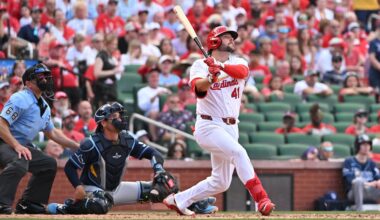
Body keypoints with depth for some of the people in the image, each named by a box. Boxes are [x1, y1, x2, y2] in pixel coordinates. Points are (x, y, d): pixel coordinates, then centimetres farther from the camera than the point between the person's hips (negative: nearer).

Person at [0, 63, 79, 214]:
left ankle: (27, 203, 15)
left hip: (23, 146, 10)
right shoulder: (20, 99, -16)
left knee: (49, 164, 14)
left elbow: (52, 133, 26)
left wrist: (78, 146, 23)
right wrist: (17, 146, -33)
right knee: (20, 163, -37)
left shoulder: (44, 106, 14)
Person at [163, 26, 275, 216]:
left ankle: (178, 200, 26)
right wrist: (211, 78, -44)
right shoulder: (200, 65, -2)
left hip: (230, 128, 6)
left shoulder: (238, 63, 10)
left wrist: (221, 67, -33)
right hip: (209, 126, -6)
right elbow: (197, 87, -23)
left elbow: (242, 72, -16)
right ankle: (261, 200, -36)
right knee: (238, 152, -30)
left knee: (220, 183, 11)